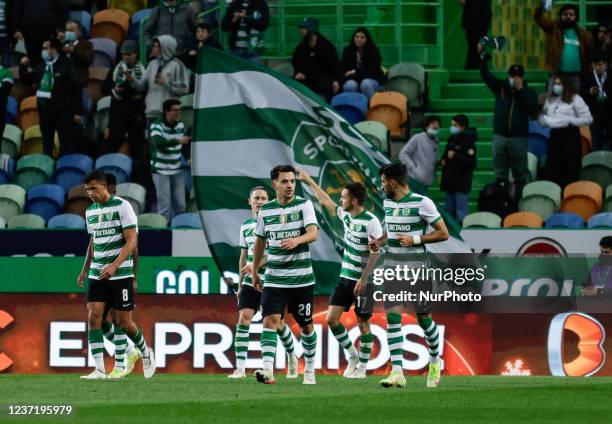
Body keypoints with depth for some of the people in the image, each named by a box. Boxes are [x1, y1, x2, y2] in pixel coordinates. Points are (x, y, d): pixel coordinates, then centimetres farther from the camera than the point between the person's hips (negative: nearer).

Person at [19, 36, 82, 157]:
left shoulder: (66, 66, -8)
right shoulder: (41, 67, 10)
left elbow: (76, 88, -9)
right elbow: (27, 81, 19)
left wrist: (78, 112, -12)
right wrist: (23, 67, 0)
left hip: (63, 111, -6)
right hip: (45, 110, 6)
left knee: (66, 146, -2)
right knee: (46, 144, 12)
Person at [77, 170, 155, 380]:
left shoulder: (122, 206, -10)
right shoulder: (90, 211, 11)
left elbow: (132, 241, -15)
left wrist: (114, 266, -25)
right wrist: (85, 270, 17)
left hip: (120, 274, -6)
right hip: (96, 274, 6)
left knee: (124, 322, 0)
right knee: (94, 316, -11)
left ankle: (146, 354, 28)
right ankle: (99, 369, -12)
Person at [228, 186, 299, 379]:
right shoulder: (245, 226, 12)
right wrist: (240, 285, 19)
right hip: (250, 282, 4)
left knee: (277, 322, 5)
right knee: (244, 318, -12)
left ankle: (292, 357, 33)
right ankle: (240, 368, -14)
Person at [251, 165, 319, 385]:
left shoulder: (304, 205, -3)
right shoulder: (265, 210, 6)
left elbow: (313, 233, -18)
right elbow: (260, 242, 19)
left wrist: (296, 240, -38)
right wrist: (254, 271, 22)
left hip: (302, 278, -1)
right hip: (274, 278, 1)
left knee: (306, 326, 9)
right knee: (270, 320, -16)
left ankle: (309, 370, 26)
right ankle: (267, 370, -25)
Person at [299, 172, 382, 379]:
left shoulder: (371, 222, -16)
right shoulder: (345, 215, 6)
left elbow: (375, 252, -18)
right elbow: (326, 201, 23)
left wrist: (363, 280, -21)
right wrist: (309, 181, 29)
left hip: (362, 281, -7)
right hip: (345, 278, 7)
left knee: (363, 323, 1)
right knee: (331, 318, 1)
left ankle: (362, 367, 11)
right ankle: (352, 355, 16)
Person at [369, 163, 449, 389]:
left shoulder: (422, 203, -10)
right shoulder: (387, 203, 10)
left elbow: (443, 233, -8)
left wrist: (415, 239, -17)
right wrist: (380, 241, 7)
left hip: (416, 268, -5)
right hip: (392, 267, 5)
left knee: (423, 318, 5)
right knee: (393, 317, -8)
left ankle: (434, 362, 30)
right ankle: (397, 372, -11)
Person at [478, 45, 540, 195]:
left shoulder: (528, 92, 3)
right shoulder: (501, 87, 8)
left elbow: (533, 108, -13)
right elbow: (486, 75, -1)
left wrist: (521, 89, -13)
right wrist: (483, 56, -15)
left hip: (519, 137, -2)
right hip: (500, 136, 2)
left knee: (520, 173, 2)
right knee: (500, 172, 4)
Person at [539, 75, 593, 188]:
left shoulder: (575, 99, -4)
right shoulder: (550, 99, 14)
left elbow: (588, 119, -8)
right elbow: (542, 119, 18)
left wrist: (569, 121, -17)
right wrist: (547, 121, -7)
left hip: (570, 136, -5)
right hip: (554, 135, 5)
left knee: (570, 170, -1)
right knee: (553, 170, 3)